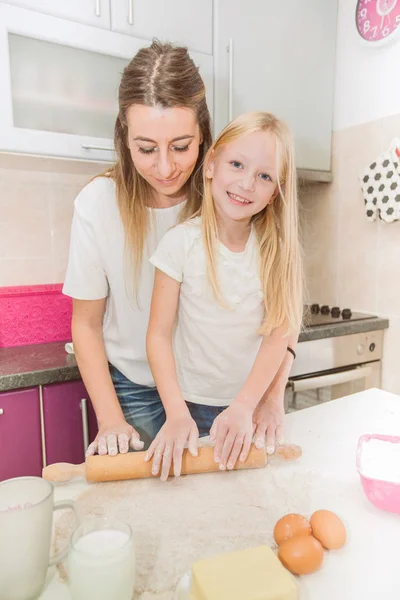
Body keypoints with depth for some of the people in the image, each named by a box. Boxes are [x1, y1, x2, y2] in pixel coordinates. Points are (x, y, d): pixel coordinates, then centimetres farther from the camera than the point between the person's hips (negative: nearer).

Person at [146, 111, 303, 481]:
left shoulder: (278, 248, -7)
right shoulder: (181, 243, -14)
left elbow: (278, 335, -12)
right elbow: (159, 334, -14)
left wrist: (244, 407, -21)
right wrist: (177, 413, -22)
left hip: (253, 405, 2)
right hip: (192, 408, -2)